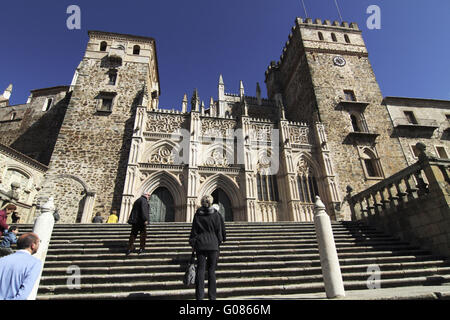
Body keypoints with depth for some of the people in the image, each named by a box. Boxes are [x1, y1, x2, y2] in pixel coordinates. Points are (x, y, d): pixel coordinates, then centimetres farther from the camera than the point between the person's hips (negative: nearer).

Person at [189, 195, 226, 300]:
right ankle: (212, 296, 12)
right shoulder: (216, 214, -2)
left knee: (200, 269, 6)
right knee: (212, 270, 7)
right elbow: (221, 229, 5)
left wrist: (192, 243, 10)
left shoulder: (197, 214, 0)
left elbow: (194, 230, 2)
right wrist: (222, 239, 20)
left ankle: (199, 296, 6)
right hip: (213, 245, 0)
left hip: (200, 244, 0)